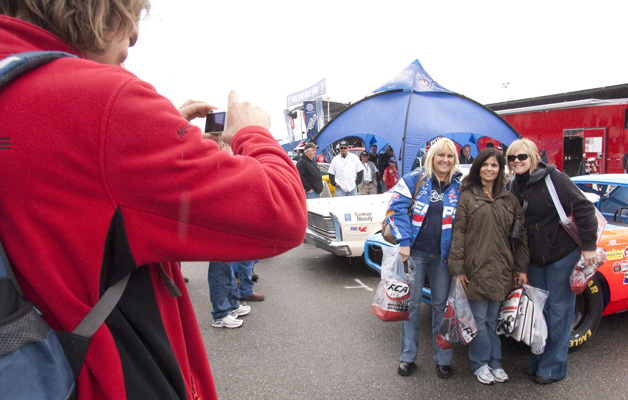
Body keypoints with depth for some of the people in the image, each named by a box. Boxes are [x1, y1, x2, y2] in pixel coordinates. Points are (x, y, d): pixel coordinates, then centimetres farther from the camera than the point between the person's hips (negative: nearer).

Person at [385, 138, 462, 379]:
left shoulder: (458, 186, 5)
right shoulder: (414, 180, -3)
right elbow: (396, 209, -8)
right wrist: (404, 242, -15)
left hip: (443, 256, 2)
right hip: (414, 252, -2)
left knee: (441, 305, 10)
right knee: (411, 304, 7)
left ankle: (443, 359, 25)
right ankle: (407, 357, 22)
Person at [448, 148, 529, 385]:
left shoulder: (509, 200, 11)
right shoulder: (467, 196, 0)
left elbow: (520, 236, 11)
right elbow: (458, 233, -6)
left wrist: (523, 268, 5)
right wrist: (458, 268, -11)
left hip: (501, 270, 3)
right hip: (476, 268, -3)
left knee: (494, 318, 13)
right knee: (479, 319, 4)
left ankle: (495, 362, 27)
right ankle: (480, 364, 20)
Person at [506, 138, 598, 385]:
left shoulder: (553, 178, -14)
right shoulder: (514, 187, 5)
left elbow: (584, 209, -15)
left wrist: (588, 246, -17)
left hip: (563, 255, -6)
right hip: (535, 259, 6)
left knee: (559, 310, 3)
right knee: (539, 309, 14)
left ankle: (553, 367, 15)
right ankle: (538, 360, 28)